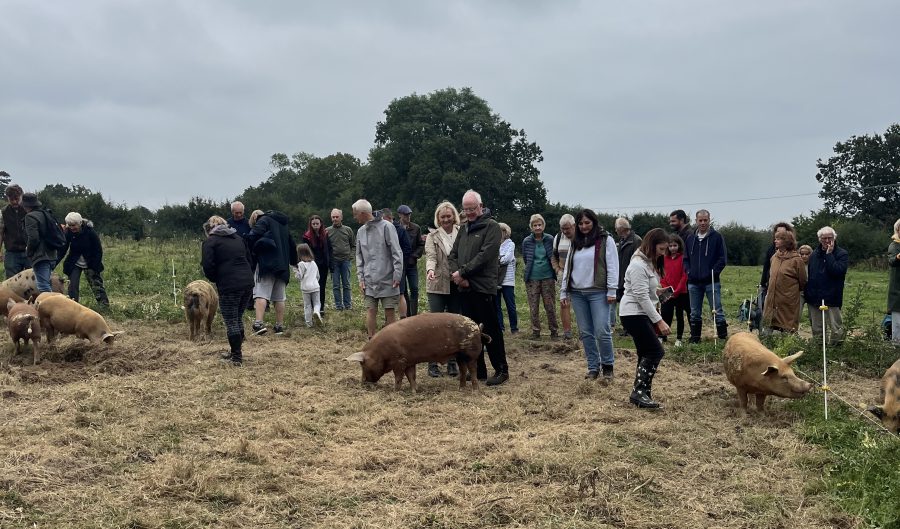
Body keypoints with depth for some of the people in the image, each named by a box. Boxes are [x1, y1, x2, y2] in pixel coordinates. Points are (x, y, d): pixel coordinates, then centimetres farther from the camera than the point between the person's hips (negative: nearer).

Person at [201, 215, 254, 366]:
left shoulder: (210, 242, 0)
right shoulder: (238, 238, 19)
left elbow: (208, 267, -9)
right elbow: (249, 259, 19)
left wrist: (216, 279, 9)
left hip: (229, 286, -6)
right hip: (248, 283, 7)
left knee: (231, 322, 3)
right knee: (238, 318, 20)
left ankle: (236, 357, 6)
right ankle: (236, 351, 28)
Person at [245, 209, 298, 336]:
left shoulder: (263, 220, 1)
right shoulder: (283, 224, 25)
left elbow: (253, 236, -16)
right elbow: (292, 245, 29)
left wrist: (252, 250, -1)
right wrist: (293, 261, 33)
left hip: (267, 263, -7)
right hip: (282, 266, 7)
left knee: (261, 294, -11)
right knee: (279, 298, 10)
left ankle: (259, 323, -23)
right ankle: (280, 326, 11)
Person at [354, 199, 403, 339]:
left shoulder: (386, 226, -7)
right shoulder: (361, 231, 10)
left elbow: (397, 252, -9)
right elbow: (359, 257, 15)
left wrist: (397, 275, -12)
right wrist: (361, 278, 7)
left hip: (387, 280, -4)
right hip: (369, 281, 5)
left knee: (390, 312, 0)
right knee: (371, 311, 3)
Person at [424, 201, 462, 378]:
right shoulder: (432, 236, 4)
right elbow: (431, 256, -10)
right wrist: (430, 269, -31)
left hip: (457, 285, 2)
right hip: (438, 285, -1)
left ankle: (452, 361, 17)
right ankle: (433, 362, 4)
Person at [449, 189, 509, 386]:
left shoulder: (491, 226, -4)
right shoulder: (464, 229, 17)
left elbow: (485, 255, -15)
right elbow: (453, 255, 13)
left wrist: (463, 272, -14)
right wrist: (456, 274, -6)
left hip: (483, 288, -7)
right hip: (464, 288, 7)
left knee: (491, 331, -2)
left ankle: (501, 370, 7)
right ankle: (478, 370, 20)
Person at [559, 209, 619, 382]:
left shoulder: (606, 240, 0)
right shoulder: (575, 243, 15)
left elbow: (612, 266, -5)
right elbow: (567, 268, 16)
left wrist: (612, 291, -11)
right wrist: (563, 292, 11)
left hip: (598, 293, -5)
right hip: (577, 293, 5)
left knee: (602, 332, -9)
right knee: (585, 333, 6)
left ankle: (608, 366, 8)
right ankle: (593, 367, 15)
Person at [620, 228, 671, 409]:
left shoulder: (650, 263, 13)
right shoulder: (638, 265, -18)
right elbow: (642, 297, -21)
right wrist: (659, 321, -20)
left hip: (643, 314, 10)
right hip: (633, 314, -10)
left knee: (646, 354, 8)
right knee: (655, 352, -12)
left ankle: (641, 394, 12)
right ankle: (639, 392, -8)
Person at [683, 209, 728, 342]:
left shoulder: (716, 237, -1)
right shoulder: (690, 239, 12)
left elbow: (722, 258, -3)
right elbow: (686, 258, 18)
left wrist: (713, 272, -11)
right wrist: (688, 271, 2)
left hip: (711, 282, -4)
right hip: (693, 282, 4)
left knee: (717, 311, -3)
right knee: (695, 314, 10)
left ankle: (723, 337, 2)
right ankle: (694, 339, 18)